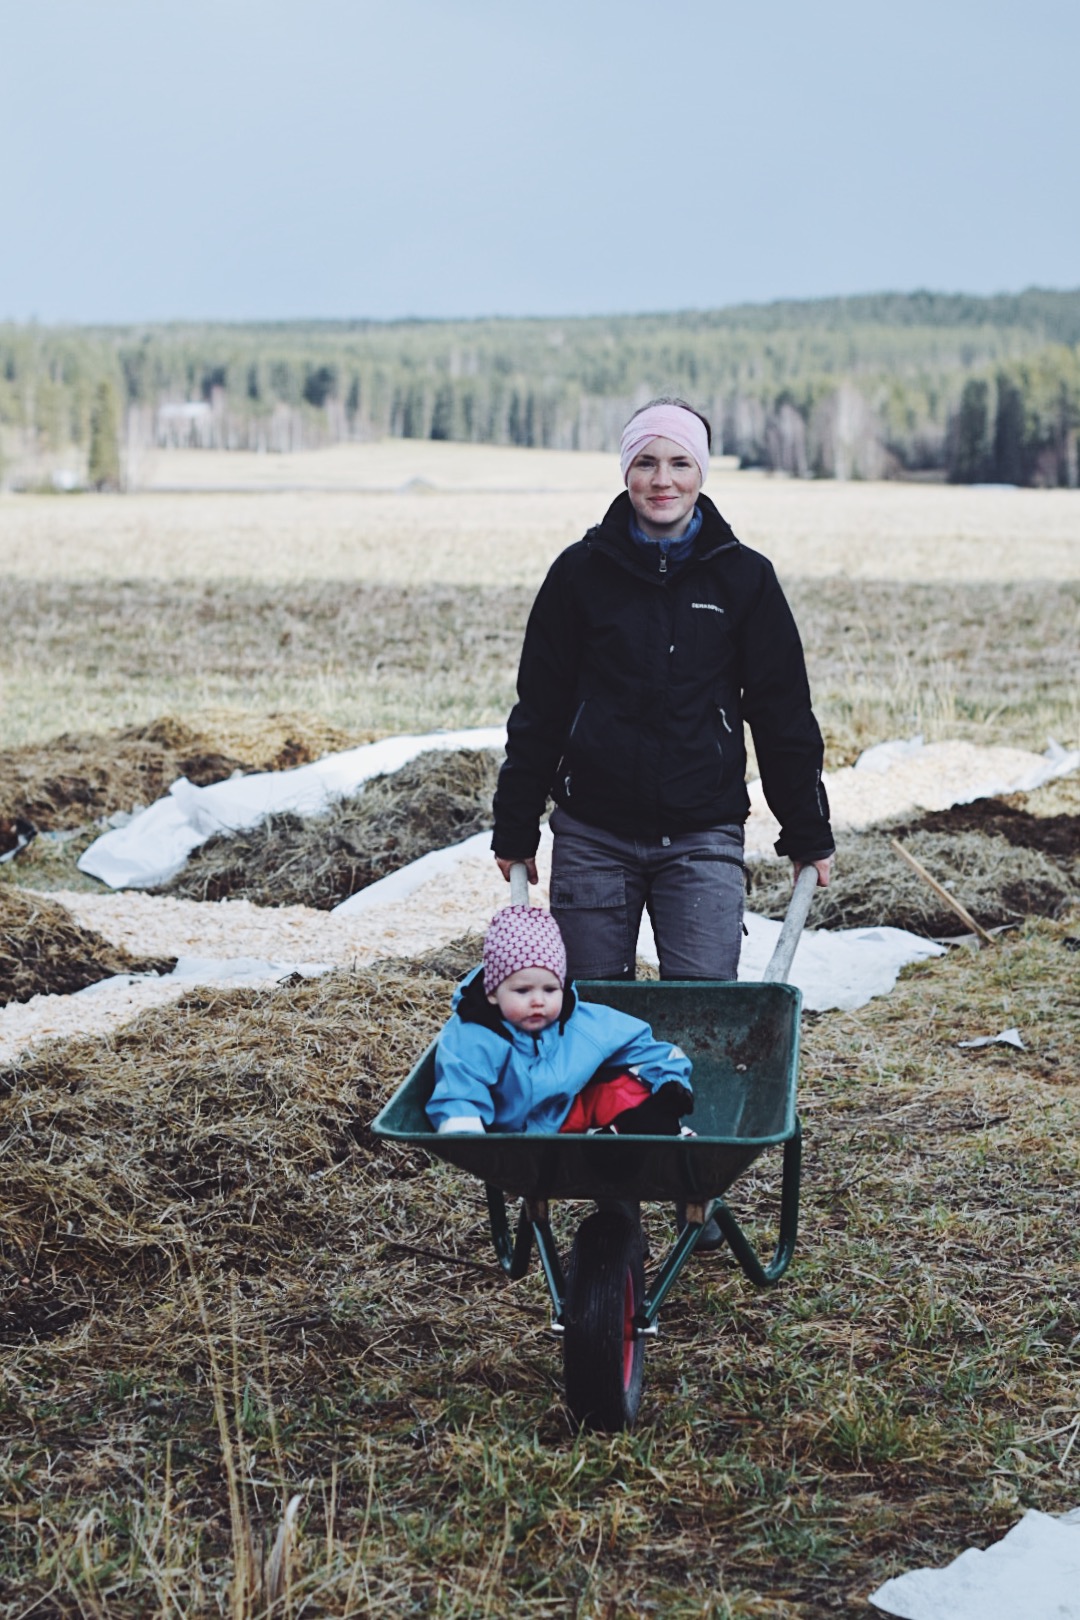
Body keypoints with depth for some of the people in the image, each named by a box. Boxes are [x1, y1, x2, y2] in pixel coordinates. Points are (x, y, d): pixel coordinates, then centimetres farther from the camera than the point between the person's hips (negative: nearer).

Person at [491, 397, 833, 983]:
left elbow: (784, 714, 6)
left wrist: (808, 835, 8)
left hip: (703, 839, -1)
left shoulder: (744, 576, 1)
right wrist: (515, 831, 7)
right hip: (592, 836, 1)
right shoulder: (580, 571, 1)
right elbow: (538, 710, 6)